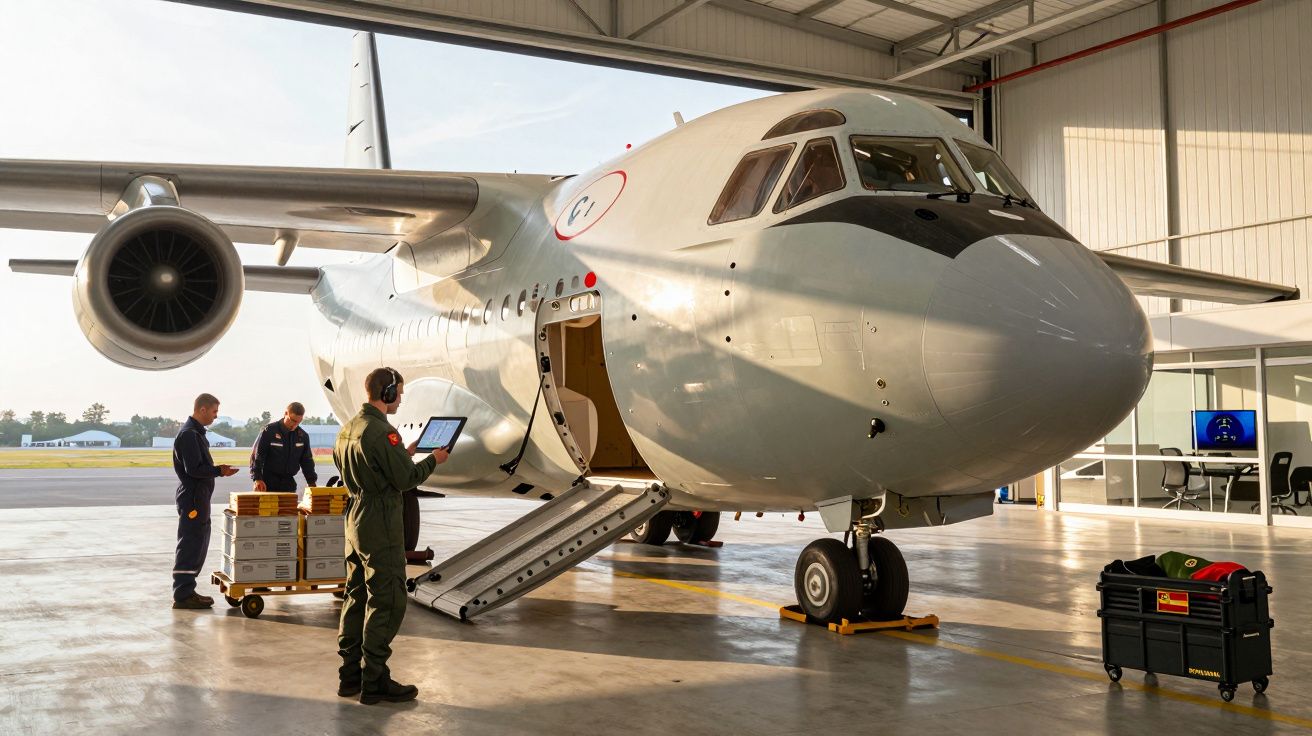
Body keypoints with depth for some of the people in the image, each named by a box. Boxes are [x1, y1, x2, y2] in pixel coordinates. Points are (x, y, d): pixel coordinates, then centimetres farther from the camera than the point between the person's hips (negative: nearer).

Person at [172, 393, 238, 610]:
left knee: (198, 545, 14)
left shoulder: (196, 433, 16)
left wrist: (218, 469, 9)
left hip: (198, 498, 10)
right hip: (192, 498, -10)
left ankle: (186, 591, 21)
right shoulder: (188, 434, -16)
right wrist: (220, 471, -14)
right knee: (190, 546, -6)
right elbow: (194, 469, -22)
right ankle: (183, 595, -2)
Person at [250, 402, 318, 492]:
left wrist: (311, 482, 8)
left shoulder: (303, 436, 6)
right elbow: (256, 456, -8)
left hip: (289, 485, 4)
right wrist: (258, 479, -17)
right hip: (268, 484, -4)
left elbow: (307, 461, 15)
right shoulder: (269, 432, -8)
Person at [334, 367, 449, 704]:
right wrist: (433, 460, -1)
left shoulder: (348, 428, 11)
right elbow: (407, 479, -17)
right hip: (380, 525, -10)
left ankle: (351, 674, 22)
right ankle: (375, 681, 1)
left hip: (355, 520, 10)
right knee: (386, 601, -3)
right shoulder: (381, 431, -19)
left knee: (357, 596, 15)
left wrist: (404, 455, 17)